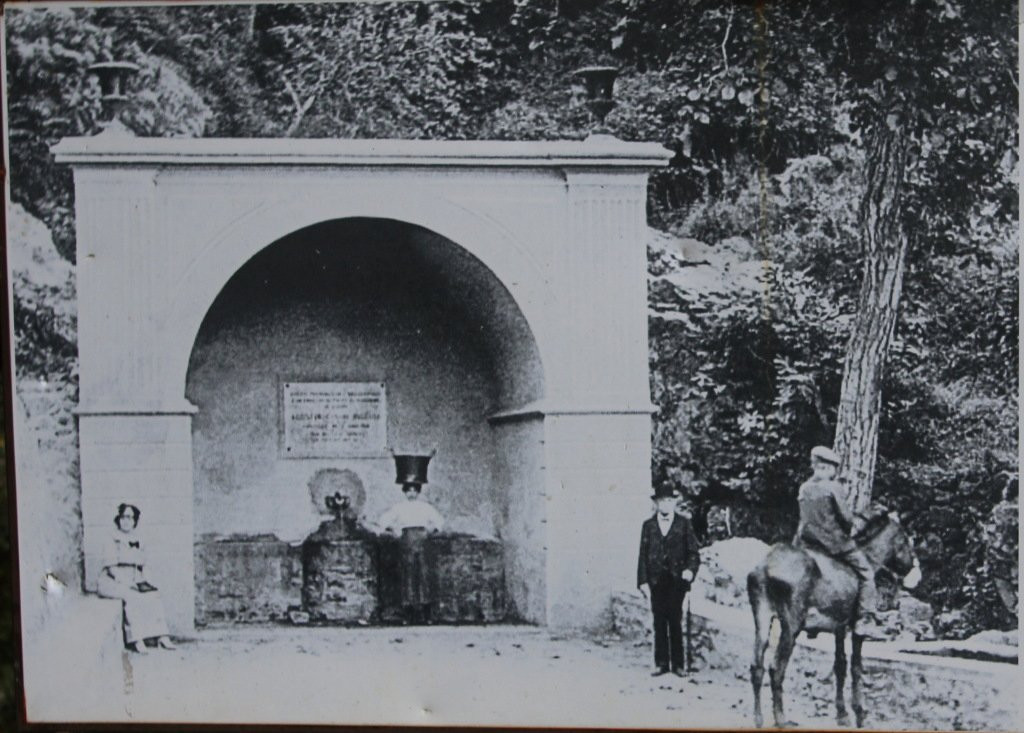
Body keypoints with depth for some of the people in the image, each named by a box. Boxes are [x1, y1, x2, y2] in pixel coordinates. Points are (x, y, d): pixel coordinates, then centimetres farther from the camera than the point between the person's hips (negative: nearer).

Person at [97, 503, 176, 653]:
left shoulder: (137, 542, 16)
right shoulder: (113, 541, -2)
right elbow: (112, 567, -10)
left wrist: (140, 581, -2)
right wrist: (127, 584, -20)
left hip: (134, 582, 5)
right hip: (111, 582, -5)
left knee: (153, 595, -21)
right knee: (132, 597, -34)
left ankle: (162, 637, -24)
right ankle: (137, 639, -35)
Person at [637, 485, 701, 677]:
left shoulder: (683, 524, 4)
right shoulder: (648, 525, 7)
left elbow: (693, 551, 4)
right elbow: (643, 555, 5)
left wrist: (690, 569, -14)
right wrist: (643, 581, -2)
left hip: (677, 580, -1)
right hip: (656, 580, 2)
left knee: (675, 621, -1)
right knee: (659, 622, 4)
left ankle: (677, 664, 8)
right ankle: (661, 663, 11)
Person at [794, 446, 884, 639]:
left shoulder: (804, 488, 7)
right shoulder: (834, 487, -11)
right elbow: (845, 516, -11)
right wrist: (850, 529, 9)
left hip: (809, 543, 6)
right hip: (835, 542, -6)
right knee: (866, 572, 5)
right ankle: (865, 620, -3)